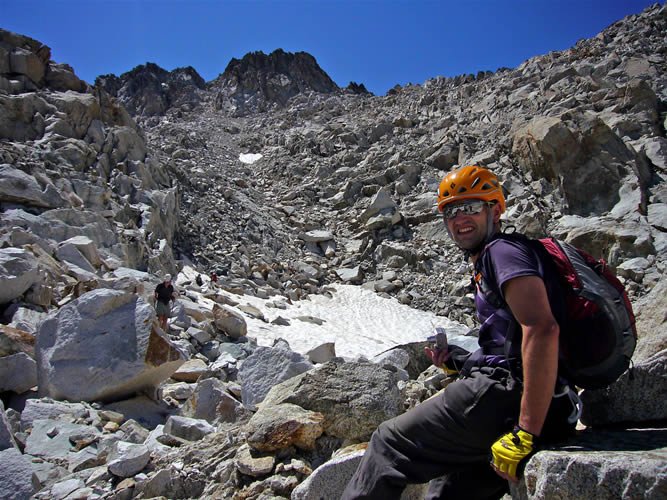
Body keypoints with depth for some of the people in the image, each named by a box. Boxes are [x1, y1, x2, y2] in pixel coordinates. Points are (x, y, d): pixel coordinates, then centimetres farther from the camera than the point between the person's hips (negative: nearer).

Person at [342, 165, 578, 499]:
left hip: (508, 395, -10)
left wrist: (526, 434, -25)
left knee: (389, 443, 0)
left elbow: (542, 330, -23)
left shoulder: (503, 251, -6)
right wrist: (458, 361, 12)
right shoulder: (486, 264, 24)